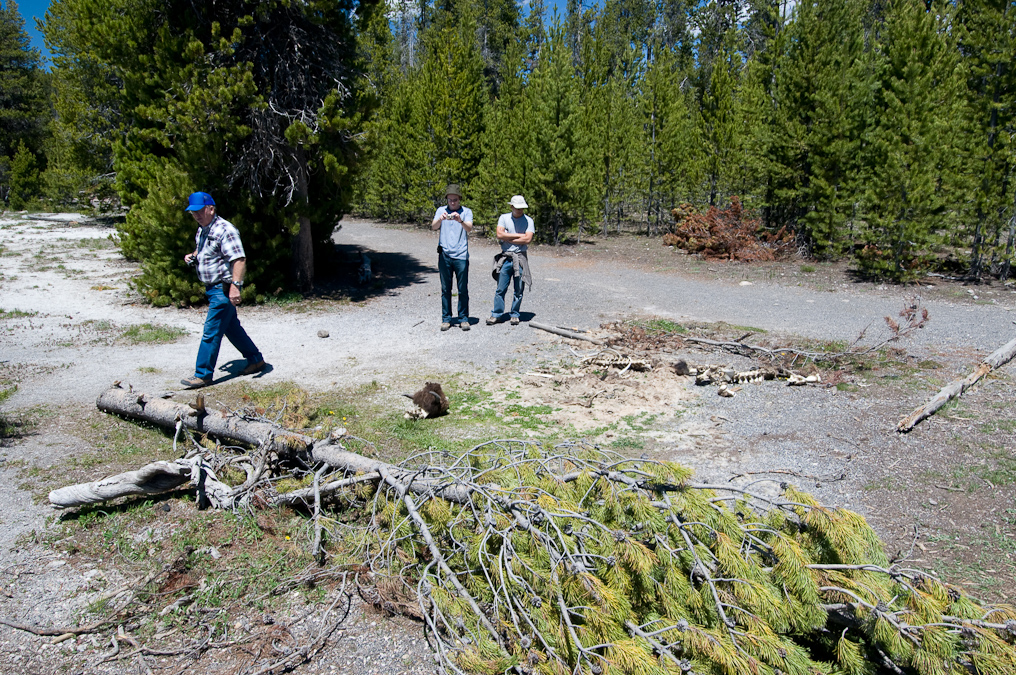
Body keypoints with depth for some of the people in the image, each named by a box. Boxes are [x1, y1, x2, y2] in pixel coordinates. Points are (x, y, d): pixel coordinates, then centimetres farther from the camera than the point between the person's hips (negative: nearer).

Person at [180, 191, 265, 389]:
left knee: (211, 331, -6)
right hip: (212, 288, 10)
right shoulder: (202, 230, 13)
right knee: (231, 327, 17)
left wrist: (235, 286, -32)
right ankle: (255, 359, 29)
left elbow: (239, 259, -25)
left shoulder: (224, 230, -17)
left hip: (223, 289, -10)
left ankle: (203, 374, 1)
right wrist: (192, 256, 9)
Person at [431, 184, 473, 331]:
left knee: (463, 289, 2)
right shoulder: (441, 210, 10)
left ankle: (464, 318, 13)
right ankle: (446, 319, 15)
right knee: (445, 289, 6)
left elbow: (469, 228, -12)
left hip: (461, 255, -1)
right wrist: (440, 219, -28)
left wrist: (460, 220, -32)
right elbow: (433, 226, -6)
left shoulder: (466, 212, 5)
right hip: (444, 255, 1)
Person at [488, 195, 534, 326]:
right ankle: (496, 314, 9)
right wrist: (519, 235, -7)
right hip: (505, 258, 0)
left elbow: (527, 239, -10)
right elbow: (499, 234, -9)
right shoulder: (504, 218, 6)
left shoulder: (528, 220, 3)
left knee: (519, 290, 4)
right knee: (501, 289, 1)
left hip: (520, 258, 0)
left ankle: (515, 315, 16)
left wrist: (508, 239, -7)